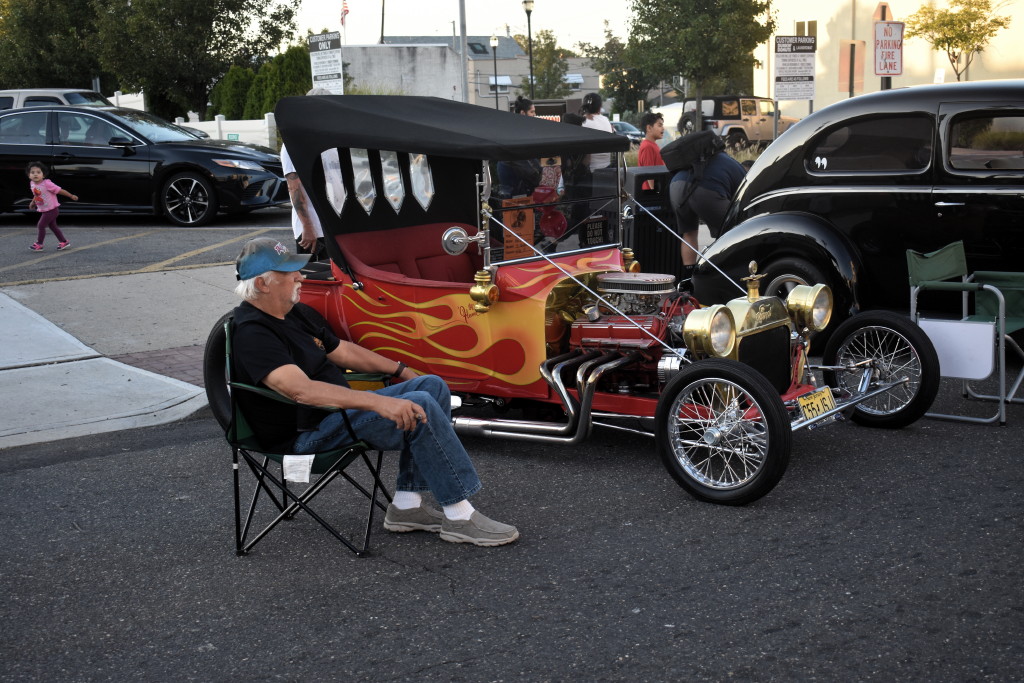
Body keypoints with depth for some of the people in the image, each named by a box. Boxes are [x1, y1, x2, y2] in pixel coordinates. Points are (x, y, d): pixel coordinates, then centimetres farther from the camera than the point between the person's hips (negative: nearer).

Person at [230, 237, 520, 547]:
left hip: (336, 407, 10)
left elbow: (342, 350, 25)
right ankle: (460, 517, -14)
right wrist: (377, 402, -40)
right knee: (420, 407, -23)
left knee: (432, 386, 2)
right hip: (306, 434, -10)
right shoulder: (251, 333, -19)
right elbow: (300, 389, -33)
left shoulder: (297, 313, 13)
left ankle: (407, 504, -1)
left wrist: (402, 371, 19)